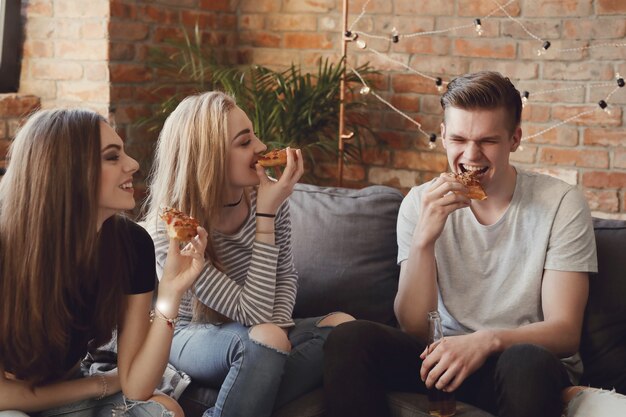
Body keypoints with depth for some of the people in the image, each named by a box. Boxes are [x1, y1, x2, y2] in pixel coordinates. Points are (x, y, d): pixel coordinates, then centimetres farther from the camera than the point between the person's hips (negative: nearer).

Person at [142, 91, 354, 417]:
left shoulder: (266, 194, -10)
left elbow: (286, 276, 6)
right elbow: (254, 312, -29)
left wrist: (279, 325, -15)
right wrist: (266, 216, -32)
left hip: (256, 336, 6)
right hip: (192, 340, -6)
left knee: (342, 325, -20)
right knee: (264, 339, -37)